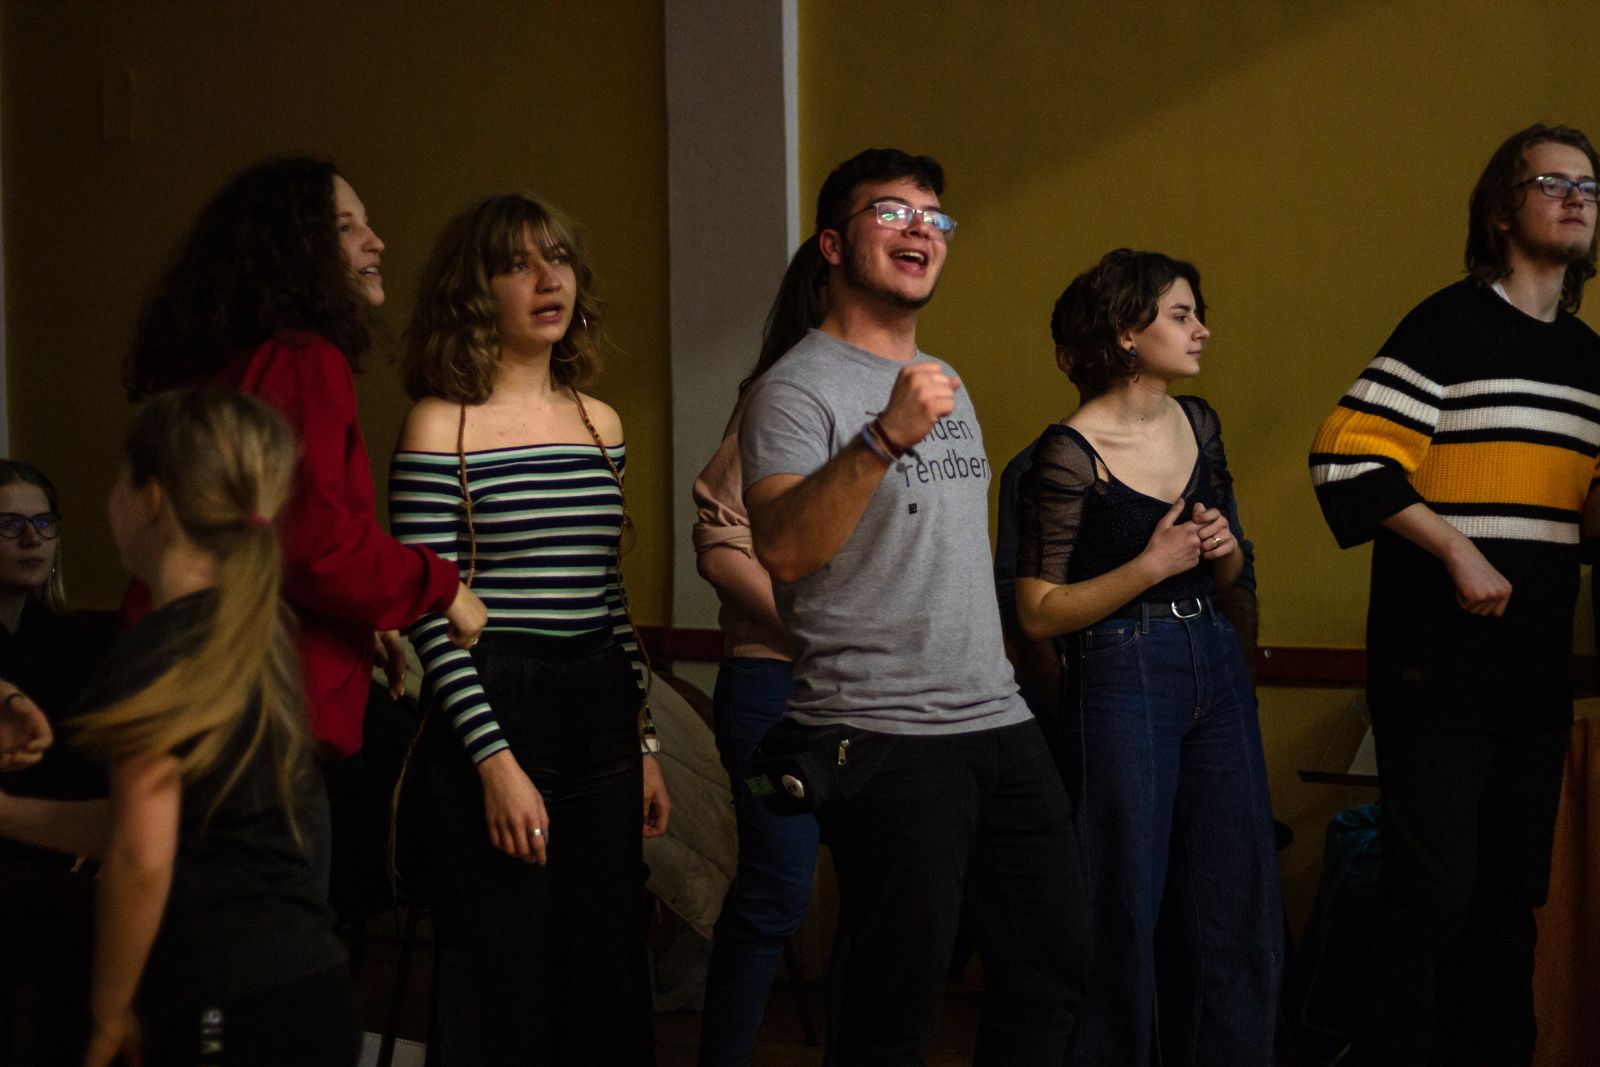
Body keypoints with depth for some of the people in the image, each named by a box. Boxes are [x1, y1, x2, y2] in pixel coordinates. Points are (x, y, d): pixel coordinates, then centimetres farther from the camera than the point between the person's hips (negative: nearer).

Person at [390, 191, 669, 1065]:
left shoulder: (600, 425, 12)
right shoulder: (441, 426, -6)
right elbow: (429, 617, -10)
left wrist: (644, 744, 15)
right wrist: (495, 760, -16)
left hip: (600, 723, 6)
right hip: (493, 716, -6)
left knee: (609, 988, 9)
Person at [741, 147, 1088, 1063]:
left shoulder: (946, 384, 18)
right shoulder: (799, 389, -9)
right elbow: (784, 550, -25)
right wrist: (886, 436, -36)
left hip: (1003, 720, 8)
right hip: (886, 738, -8)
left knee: (1055, 965, 12)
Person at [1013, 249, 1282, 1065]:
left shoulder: (1198, 424, 9)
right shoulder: (1070, 454, -11)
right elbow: (1038, 613, -12)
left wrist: (1225, 549, -2)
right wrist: (1151, 567, -18)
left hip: (1215, 667, 7)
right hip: (1120, 677, -7)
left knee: (1239, 908, 9)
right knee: (1123, 915, 1)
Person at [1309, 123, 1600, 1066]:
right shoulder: (1452, 326, -7)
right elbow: (1347, 459, -15)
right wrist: (1458, 551, -16)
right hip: (1441, 660, -7)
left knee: (1511, 892, 12)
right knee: (1433, 889, -7)